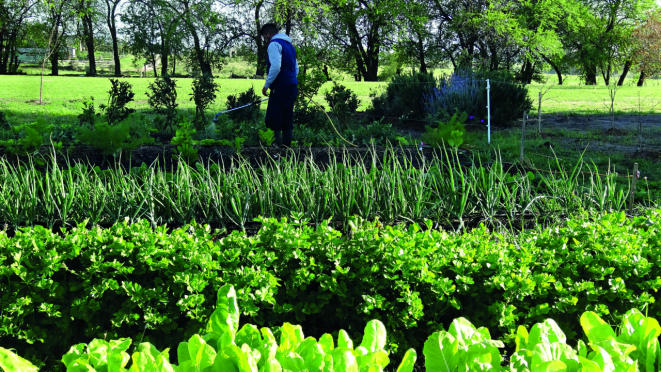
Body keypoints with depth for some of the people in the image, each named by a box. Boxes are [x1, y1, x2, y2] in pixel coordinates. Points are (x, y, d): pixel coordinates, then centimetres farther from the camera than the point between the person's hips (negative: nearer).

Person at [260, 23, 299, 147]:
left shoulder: (274, 44, -8)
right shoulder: (289, 45, 21)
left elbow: (275, 67, -21)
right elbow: (296, 69, 24)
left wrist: (266, 85, -14)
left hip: (280, 89, -9)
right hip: (292, 88, 9)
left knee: (273, 123, -8)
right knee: (287, 123, 11)